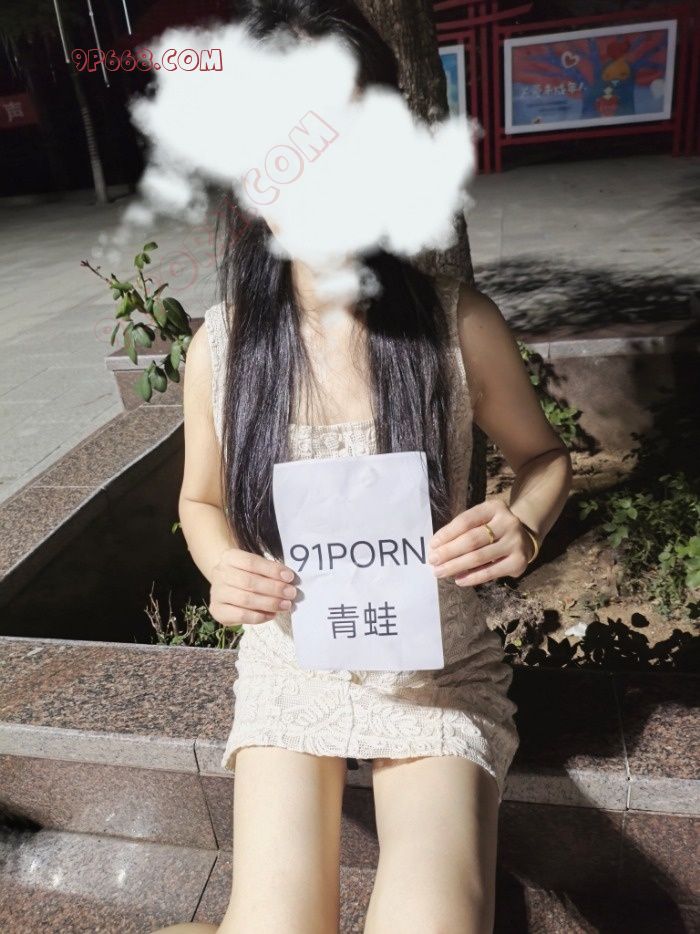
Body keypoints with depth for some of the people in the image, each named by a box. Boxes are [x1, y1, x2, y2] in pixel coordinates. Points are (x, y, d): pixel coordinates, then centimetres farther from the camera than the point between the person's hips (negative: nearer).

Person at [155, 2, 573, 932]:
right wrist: (224, 569, -16)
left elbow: (543, 455, 3)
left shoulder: (458, 323, -14)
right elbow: (202, 501, 6)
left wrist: (522, 526, -19)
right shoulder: (221, 345, -10)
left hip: (440, 671, 0)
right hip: (291, 667, 1)